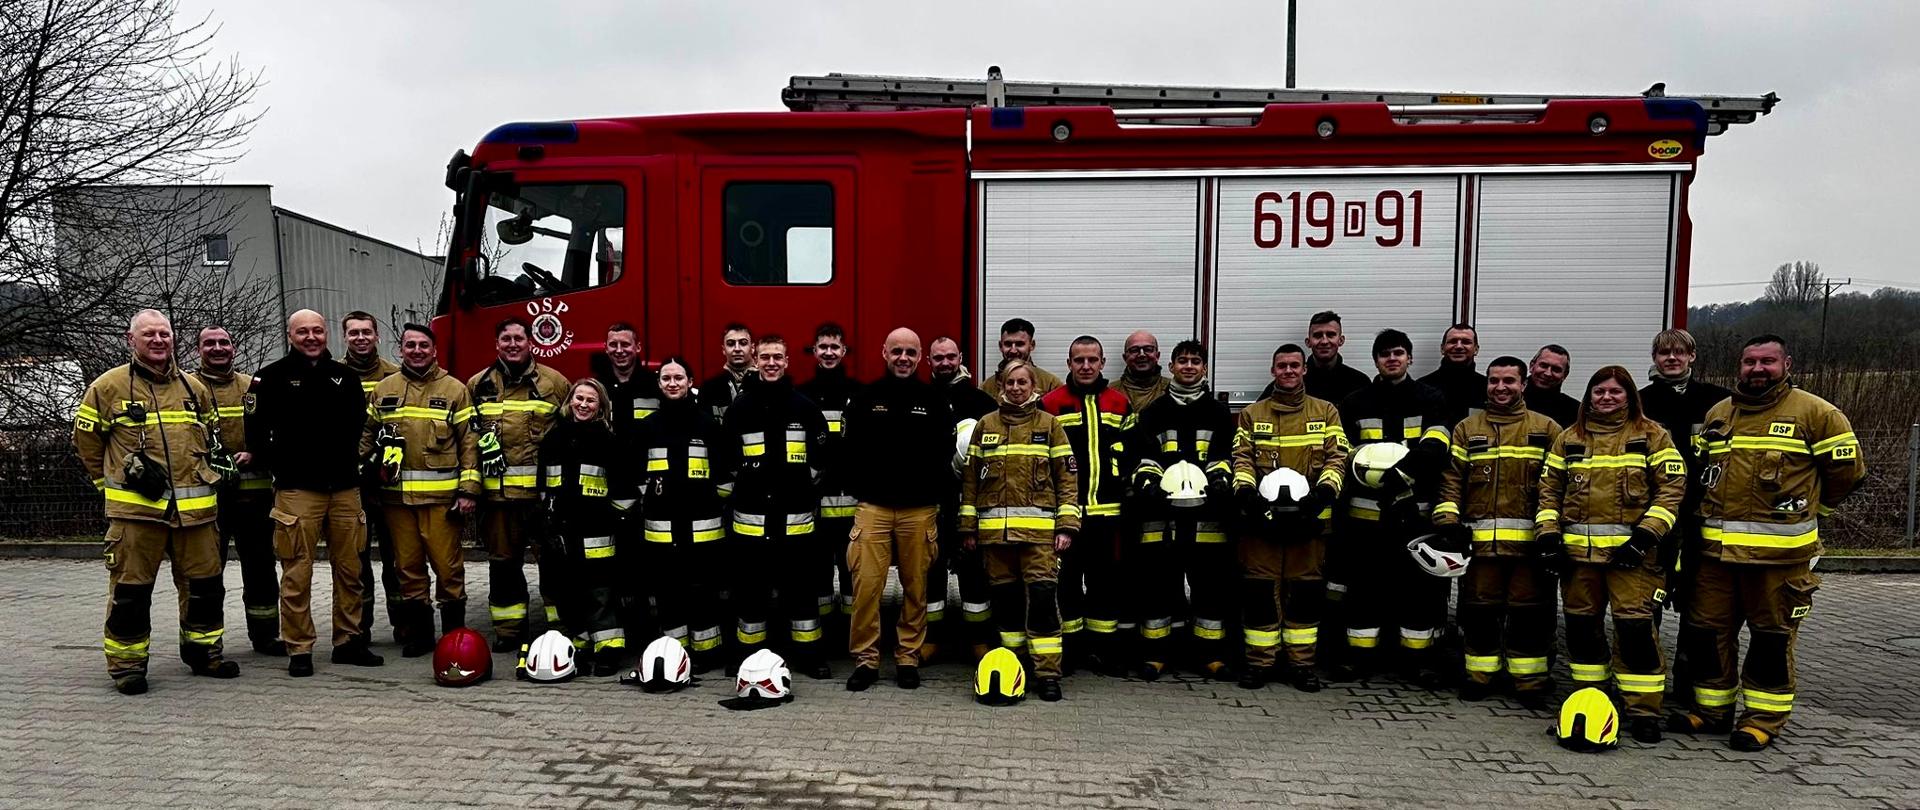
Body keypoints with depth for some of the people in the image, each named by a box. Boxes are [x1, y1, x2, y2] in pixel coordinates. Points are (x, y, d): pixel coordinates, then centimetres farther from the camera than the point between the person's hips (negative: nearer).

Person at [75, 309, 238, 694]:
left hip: (195, 506, 4)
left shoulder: (194, 388, 13)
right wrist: (110, 481, 7)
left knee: (205, 583, 9)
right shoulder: (109, 386, 0)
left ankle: (203, 651, 24)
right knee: (130, 588, 0)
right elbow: (85, 436, 8)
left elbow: (212, 436, 27)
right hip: (135, 506, -4)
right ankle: (126, 663, 11)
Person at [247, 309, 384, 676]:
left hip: (345, 489, 4)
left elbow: (361, 423, 23)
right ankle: (299, 650, 5)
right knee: (297, 574, -3)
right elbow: (256, 431, -1)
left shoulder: (345, 376, 13)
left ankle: (349, 641, 16)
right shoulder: (272, 377, 1)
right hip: (297, 491, -4)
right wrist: (280, 469, -1)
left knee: (350, 569, 6)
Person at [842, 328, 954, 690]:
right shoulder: (865, 398, 6)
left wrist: (934, 494, 0)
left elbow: (944, 454, 9)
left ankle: (909, 657, 16)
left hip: (919, 509, 1)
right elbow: (850, 451, 9)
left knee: (916, 588, 5)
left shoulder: (934, 401, 7)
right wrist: (860, 489, 2)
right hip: (873, 507, 0)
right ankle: (865, 659, 4)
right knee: (866, 585, -6)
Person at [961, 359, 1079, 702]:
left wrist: (1066, 525, -4)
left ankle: (1047, 671, -3)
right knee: (1005, 595, 7)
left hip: (1039, 527, -2)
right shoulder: (985, 426, 12)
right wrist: (968, 526, 7)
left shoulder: (1049, 425, 6)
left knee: (1042, 594, -8)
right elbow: (970, 478, 11)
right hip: (995, 528, 2)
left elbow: (1066, 478, 3)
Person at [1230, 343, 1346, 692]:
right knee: (1260, 588, 1)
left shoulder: (1326, 412, 11)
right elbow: (1242, 458, 5)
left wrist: (1323, 491, -15)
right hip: (1261, 515, 0)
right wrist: (1246, 490, -14)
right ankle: (1259, 661, 10)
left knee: (1306, 590, 5)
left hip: (1308, 516, 0)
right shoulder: (1252, 414, 12)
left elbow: (1336, 457, 3)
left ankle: (1301, 662, 15)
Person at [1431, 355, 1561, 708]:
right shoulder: (1467, 429, 12)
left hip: (1530, 541, -1)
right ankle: (1479, 675, 19)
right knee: (1479, 609, 7)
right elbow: (1452, 478, 8)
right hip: (1479, 539, 1)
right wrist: (1448, 520, -4)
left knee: (1529, 610, 3)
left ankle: (1530, 680, 14)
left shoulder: (1546, 430, 8)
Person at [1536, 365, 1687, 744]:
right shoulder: (1569, 438, 13)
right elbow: (1550, 487, 14)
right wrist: (1548, 533, 2)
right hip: (1577, 549, 4)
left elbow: (1672, 486, -2)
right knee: (1582, 623, 9)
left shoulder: (1651, 435, 4)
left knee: (1635, 624, -9)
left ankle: (1643, 709, 0)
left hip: (1631, 550, -4)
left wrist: (1646, 534, -11)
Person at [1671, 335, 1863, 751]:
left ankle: (1764, 718, 15)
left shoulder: (1814, 413, -3)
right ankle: (1712, 709, 23)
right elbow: (1699, 468, 25)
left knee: (1772, 636, 4)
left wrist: (1805, 508, 13)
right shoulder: (1717, 414, 12)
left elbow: (1846, 469, 4)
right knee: (1706, 629, 9)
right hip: (1717, 548, 5)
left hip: (1779, 551, -5)